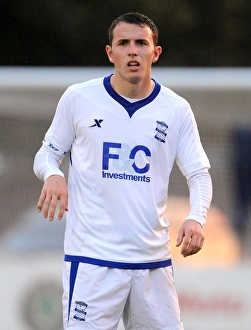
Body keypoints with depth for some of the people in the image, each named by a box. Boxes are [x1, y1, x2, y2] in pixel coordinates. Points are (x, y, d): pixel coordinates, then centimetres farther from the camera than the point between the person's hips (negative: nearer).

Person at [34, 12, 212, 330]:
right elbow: (47, 152, 11)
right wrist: (52, 174, -13)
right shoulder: (78, 98, 1)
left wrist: (196, 218, -13)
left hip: (154, 261, 3)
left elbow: (199, 173, 7)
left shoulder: (176, 110, 5)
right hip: (91, 258, -2)